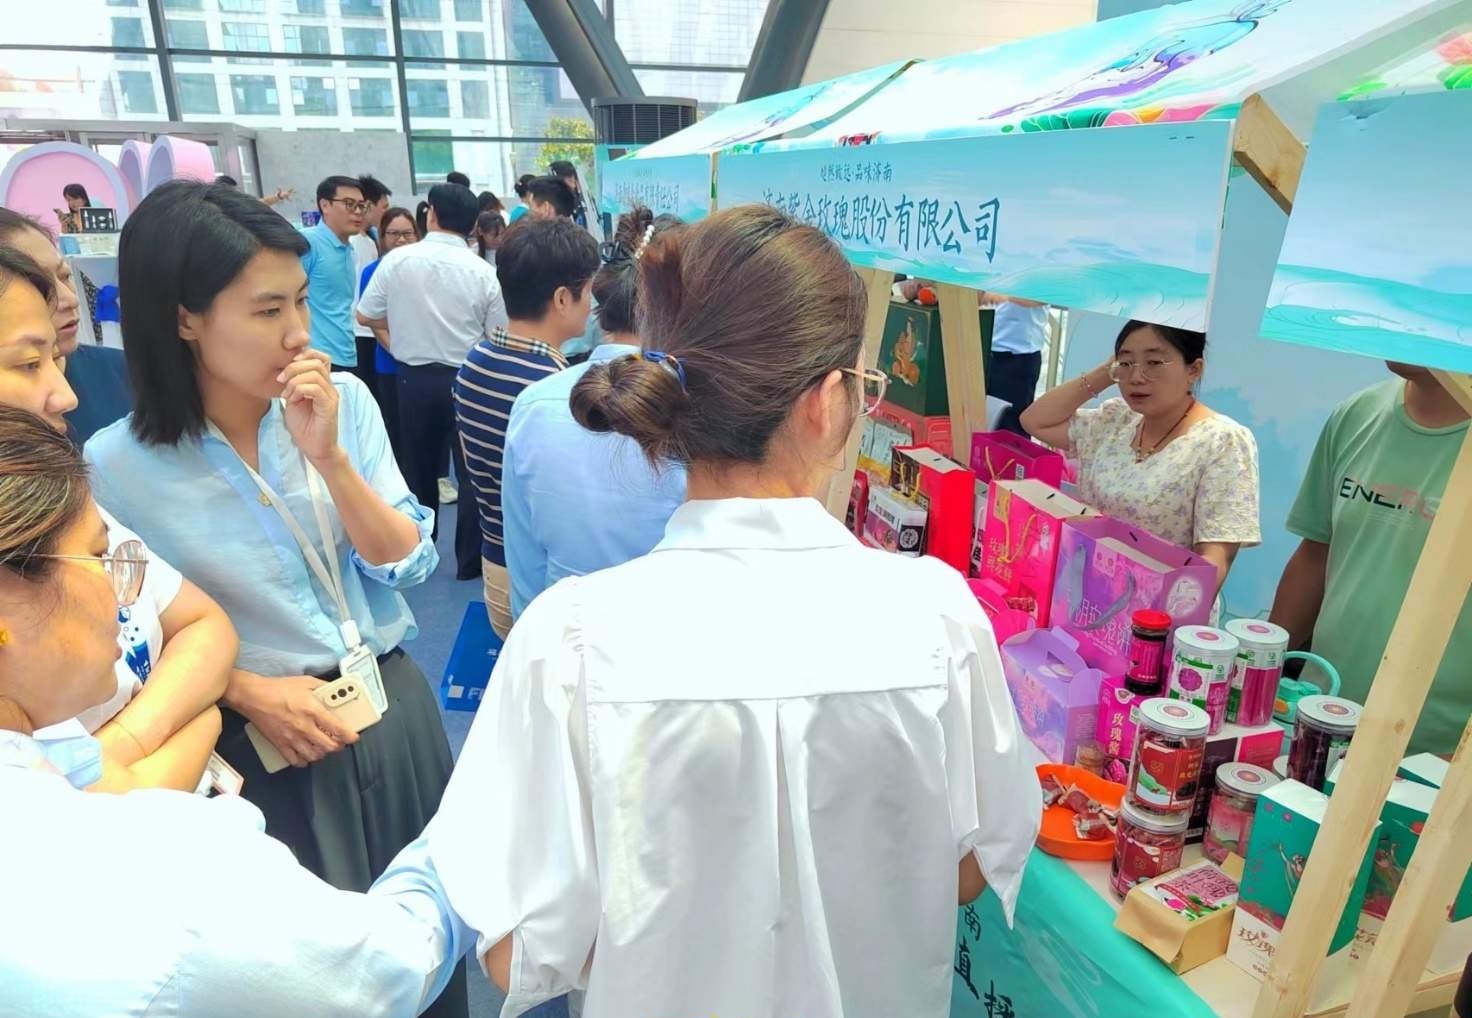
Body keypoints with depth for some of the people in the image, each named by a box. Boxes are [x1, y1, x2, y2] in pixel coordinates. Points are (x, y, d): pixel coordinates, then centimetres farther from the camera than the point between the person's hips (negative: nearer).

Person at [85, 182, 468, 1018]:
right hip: (264, 748, -2)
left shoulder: (346, 401, -8)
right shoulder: (118, 467, -14)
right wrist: (247, 690, -17)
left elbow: (410, 566, -11)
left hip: (395, 710, 3)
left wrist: (327, 456, -22)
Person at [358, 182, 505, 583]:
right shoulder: (482, 271, -8)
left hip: (415, 378, 2)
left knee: (419, 469, 17)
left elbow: (366, 316, 1)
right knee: (471, 472, 8)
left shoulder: (397, 260, -5)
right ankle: (470, 561, 13)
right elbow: (498, 336, -4)